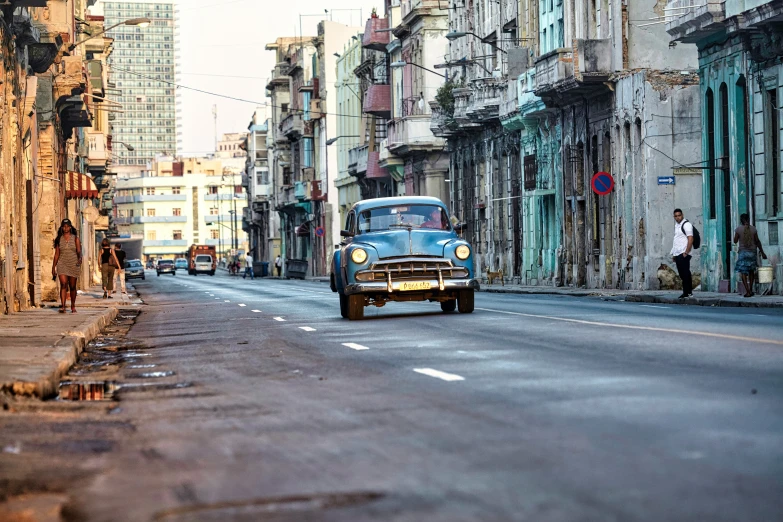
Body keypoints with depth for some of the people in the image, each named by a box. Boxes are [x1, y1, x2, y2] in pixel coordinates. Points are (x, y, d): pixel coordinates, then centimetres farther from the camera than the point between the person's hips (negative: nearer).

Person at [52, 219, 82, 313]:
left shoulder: (75, 239, 3)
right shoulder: (59, 239, 7)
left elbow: (79, 251, -5)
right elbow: (56, 254, 9)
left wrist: (80, 258, -27)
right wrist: (53, 267, 8)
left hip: (73, 265, 0)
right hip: (62, 264, 0)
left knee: (72, 287, 8)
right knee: (63, 284, -16)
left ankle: (73, 306, 23)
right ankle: (62, 306, -25)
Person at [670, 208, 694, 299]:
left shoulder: (686, 224, -8)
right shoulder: (676, 225, 19)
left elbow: (690, 239, -15)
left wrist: (686, 252, -19)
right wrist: (673, 254, 19)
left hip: (683, 254, -9)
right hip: (677, 254, 9)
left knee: (685, 274, -8)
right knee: (682, 274, 9)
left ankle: (686, 293, -7)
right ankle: (689, 292, 15)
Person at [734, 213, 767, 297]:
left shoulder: (738, 229, -7)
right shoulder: (753, 229, -1)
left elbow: (735, 241, 0)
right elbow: (757, 241, 2)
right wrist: (762, 252, 9)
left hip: (743, 252, -3)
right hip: (752, 252, 3)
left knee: (743, 272, -1)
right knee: (751, 271, 18)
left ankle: (748, 291, -11)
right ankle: (751, 289, 17)